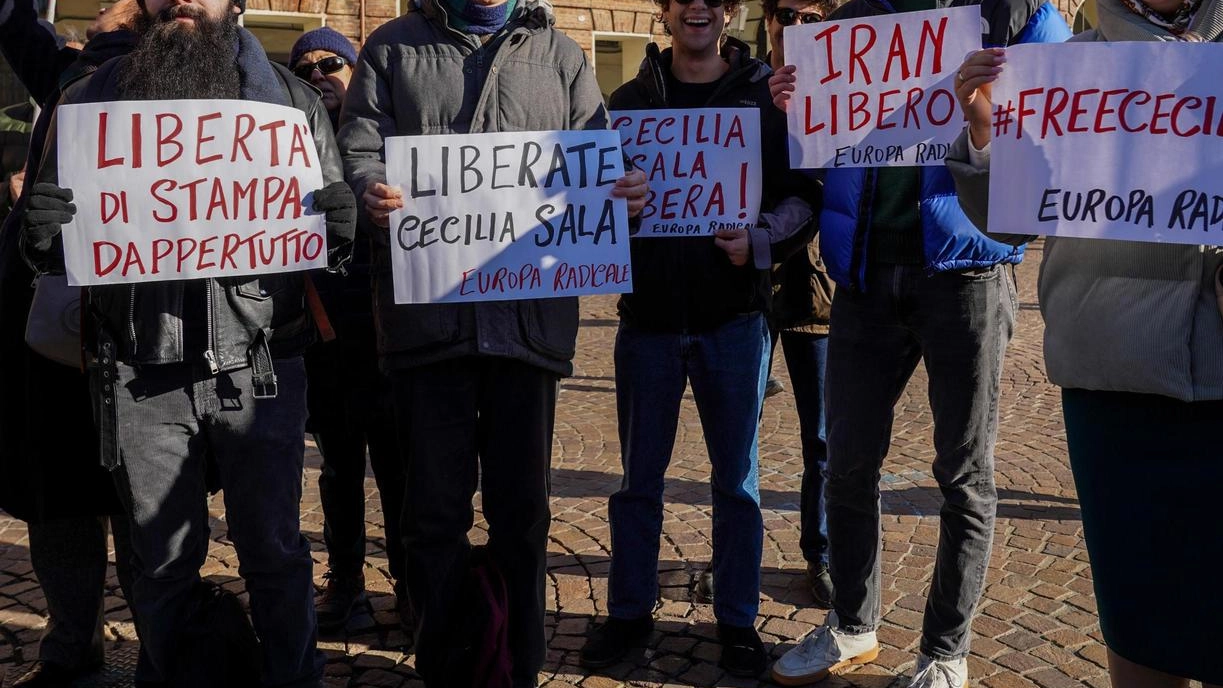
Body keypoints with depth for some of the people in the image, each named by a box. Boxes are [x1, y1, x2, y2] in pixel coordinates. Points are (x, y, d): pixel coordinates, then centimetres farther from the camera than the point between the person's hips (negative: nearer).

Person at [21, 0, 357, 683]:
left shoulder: (293, 101, 7)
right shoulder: (92, 100, 9)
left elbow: (329, 233, 9)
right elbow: (60, 244, 13)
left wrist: (338, 228, -15)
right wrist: (43, 234, -11)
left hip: (259, 367, -1)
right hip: (142, 374, 1)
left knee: (274, 548, 9)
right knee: (163, 554, 12)